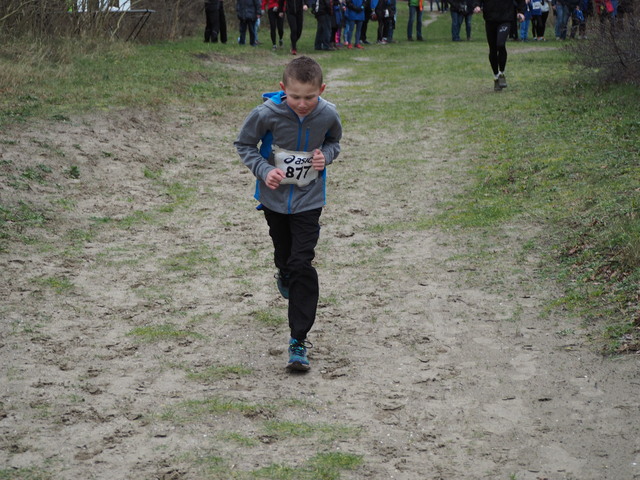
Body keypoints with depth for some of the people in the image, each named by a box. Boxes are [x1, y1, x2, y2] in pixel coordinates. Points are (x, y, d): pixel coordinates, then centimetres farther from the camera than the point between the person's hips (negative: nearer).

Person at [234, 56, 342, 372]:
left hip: (308, 200, -1)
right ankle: (284, 276, 60)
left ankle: (299, 340, -5)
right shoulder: (267, 114, -21)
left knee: (302, 265, -10)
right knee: (284, 256, 20)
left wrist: (326, 155, -15)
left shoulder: (328, 115, -15)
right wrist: (264, 170, -21)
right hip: (274, 196, 1)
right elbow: (244, 144, -5)